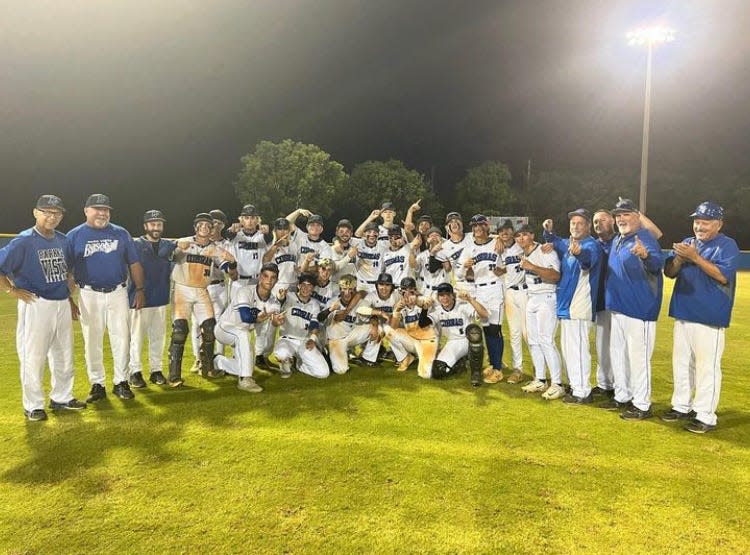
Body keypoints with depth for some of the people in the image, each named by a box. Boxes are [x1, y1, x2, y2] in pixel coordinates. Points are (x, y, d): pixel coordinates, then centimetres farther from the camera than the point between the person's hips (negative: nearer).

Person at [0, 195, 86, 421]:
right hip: (35, 305, -7)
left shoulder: (63, 240, 8)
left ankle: (61, 398, 29)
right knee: (33, 357, 1)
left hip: (62, 305, 7)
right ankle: (33, 405, 15)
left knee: (65, 355, 15)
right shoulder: (23, 241, -12)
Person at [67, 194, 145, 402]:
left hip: (118, 293, 1)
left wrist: (140, 289, 2)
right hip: (89, 294, -1)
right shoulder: (74, 235, 3)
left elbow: (134, 263, 10)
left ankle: (121, 382, 13)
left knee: (121, 338, 2)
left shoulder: (121, 233, 8)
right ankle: (97, 384, 16)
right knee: (92, 341, 5)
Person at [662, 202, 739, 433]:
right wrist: (680, 258, -13)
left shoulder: (728, 246, -5)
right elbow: (669, 272, 7)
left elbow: (723, 276, -19)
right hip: (683, 313, 7)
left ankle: (705, 416, 4)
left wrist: (695, 257, -24)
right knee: (681, 363, 15)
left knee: (707, 366, -4)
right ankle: (681, 406, 28)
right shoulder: (687, 243, 14)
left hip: (709, 318, -7)